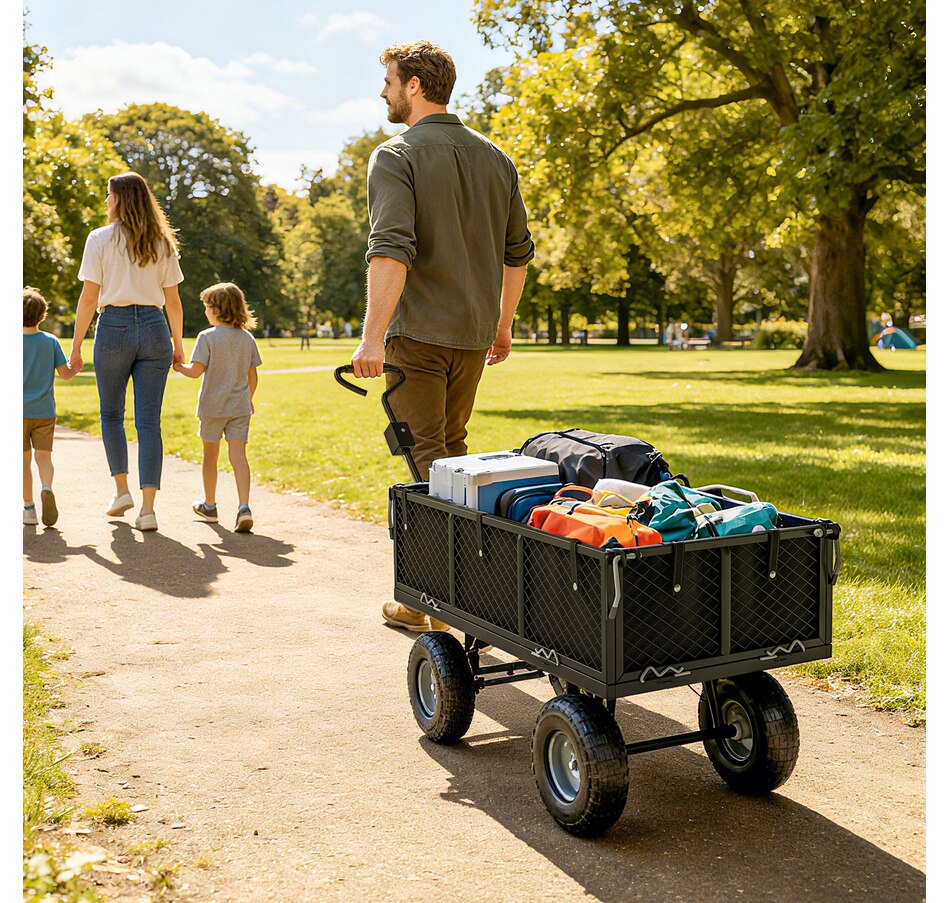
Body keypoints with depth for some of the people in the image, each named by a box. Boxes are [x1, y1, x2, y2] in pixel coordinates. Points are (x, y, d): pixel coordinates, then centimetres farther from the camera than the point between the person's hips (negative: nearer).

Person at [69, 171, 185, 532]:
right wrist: (178, 346, 16)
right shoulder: (162, 243, 8)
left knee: (111, 414, 19)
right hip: (154, 329, 2)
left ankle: (122, 489, 19)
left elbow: (89, 299, -3)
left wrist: (76, 346, 2)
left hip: (114, 327, -2)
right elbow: (173, 301, 8)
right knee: (149, 421, 1)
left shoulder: (100, 239, -1)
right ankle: (147, 508, -3)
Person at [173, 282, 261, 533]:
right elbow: (253, 376, 8)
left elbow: (196, 371, -15)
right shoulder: (247, 338, 3)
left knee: (210, 455, 13)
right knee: (238, 456, -4)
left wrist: (178, 366, 5)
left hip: (212, 406, -2)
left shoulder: (207, 337, -10)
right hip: (240, 407, 2)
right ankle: (244, 507, -21)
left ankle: (209, 506, 28)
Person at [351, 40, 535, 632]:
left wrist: (373, 337, -25)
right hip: (474, 333, 7)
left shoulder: (396, 157, -8)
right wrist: (503, 322, 25)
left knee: (424, 459, -3)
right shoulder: (495, 158, 12)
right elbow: (518, 250, 16)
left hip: (417, 332, -6)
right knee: (452, 450, 17)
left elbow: (391, 249, -22)